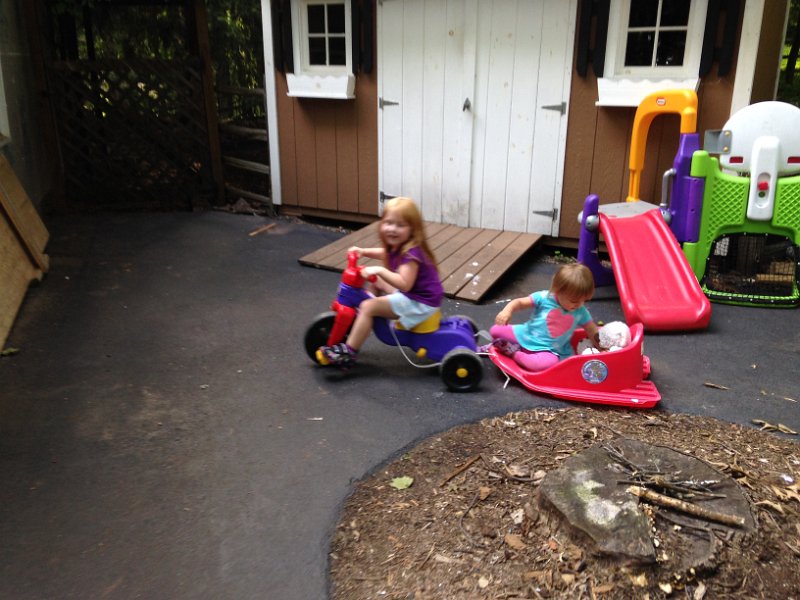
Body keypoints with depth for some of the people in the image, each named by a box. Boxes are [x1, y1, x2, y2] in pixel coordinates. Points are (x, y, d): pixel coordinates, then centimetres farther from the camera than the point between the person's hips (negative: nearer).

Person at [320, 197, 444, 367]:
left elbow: (404, 284, -36)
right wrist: (363, 251, 13)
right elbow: (385, 254, 27)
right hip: (411, 294, 10)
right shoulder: (397, 246, 3)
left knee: (368, 307, -16)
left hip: (420, 302, -10)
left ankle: (349, 352, -10)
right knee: (376, 282, 22)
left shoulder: (411, 253, -26)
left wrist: (379, 270, -39)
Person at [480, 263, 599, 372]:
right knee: (496, 330, -15)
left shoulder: (580, 312, -6)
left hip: (549, 350, 1)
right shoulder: (544, 297, -15)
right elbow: (520, 302, -11)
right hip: (525, 336, -1)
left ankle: (514, 354, -17)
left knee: (549, 362, -36)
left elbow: (592, 331, 7)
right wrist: (507, 311, -30)